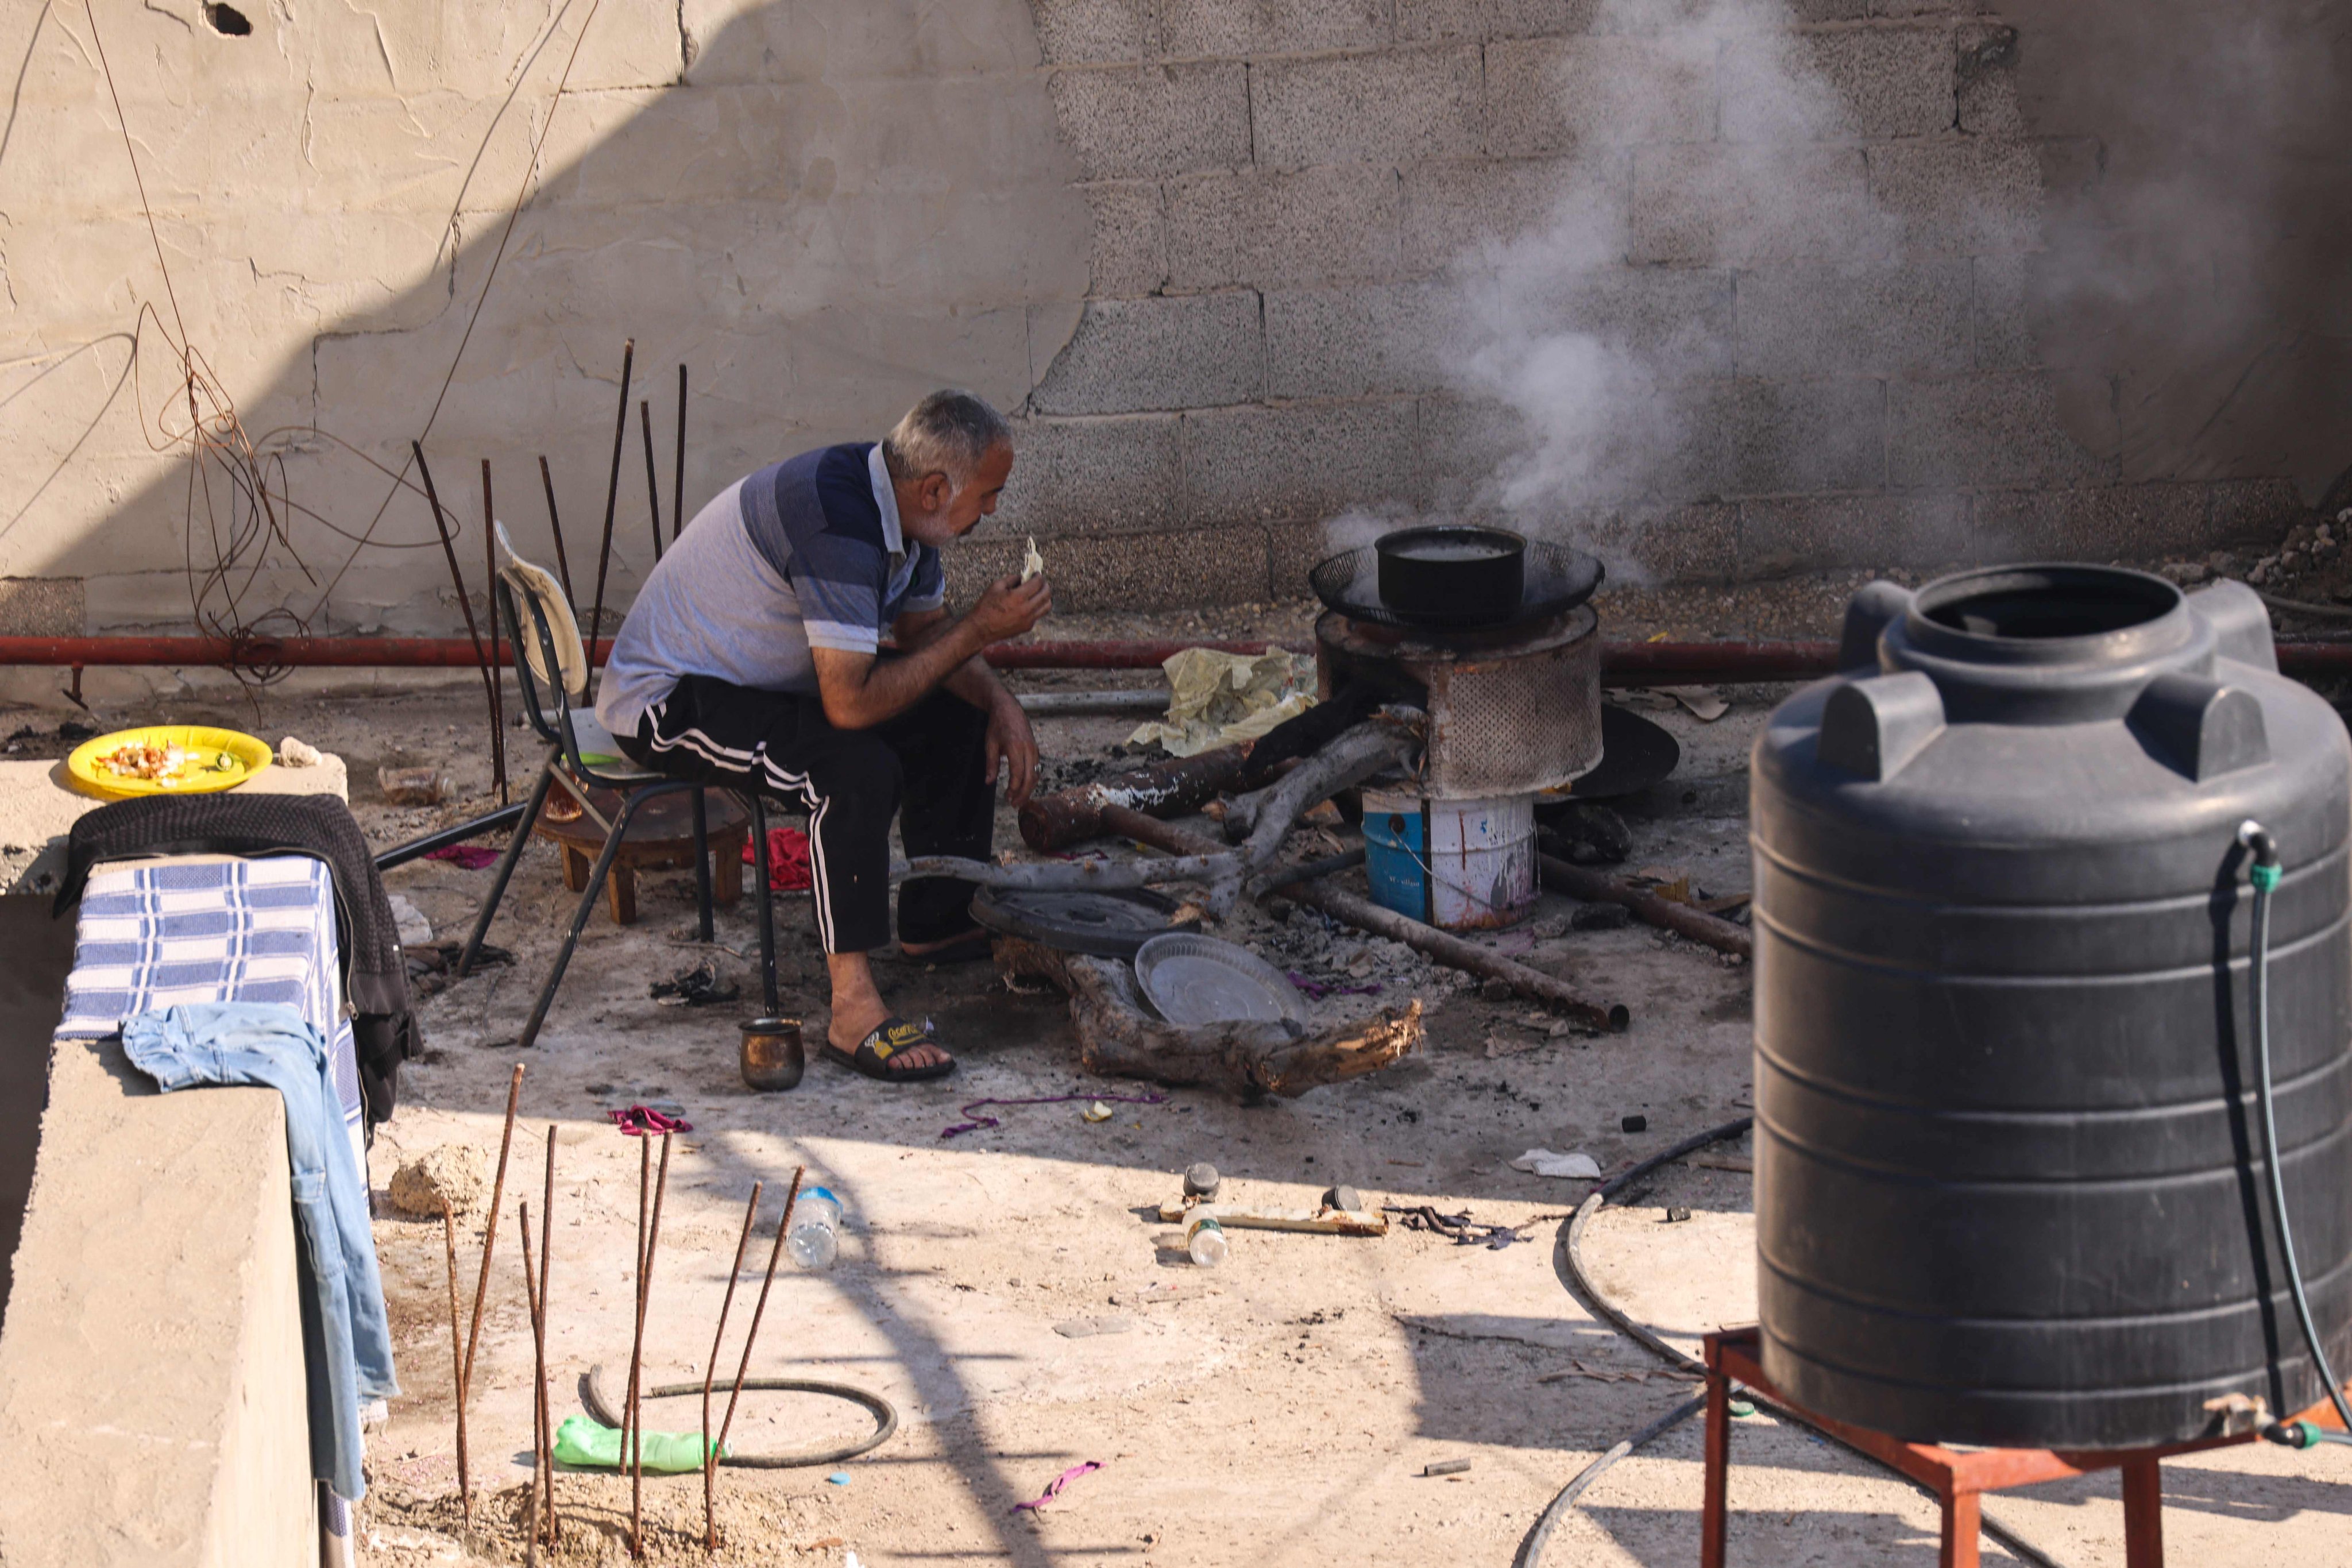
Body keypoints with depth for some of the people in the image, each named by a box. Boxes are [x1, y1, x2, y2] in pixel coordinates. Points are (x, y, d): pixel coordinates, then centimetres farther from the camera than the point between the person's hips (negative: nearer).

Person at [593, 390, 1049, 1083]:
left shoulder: (897, 501, -3)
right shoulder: (839, 524, -33)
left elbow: (924, 631, 12)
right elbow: (850, 703, -36)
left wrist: (1000, 702, -5)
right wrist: (978, 630, -28)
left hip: (755, 679, 10)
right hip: (665, 699, -10)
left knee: (960, 715, 9)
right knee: (858, 767, -32)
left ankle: (935, 921, 22)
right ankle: (853, 1010, -30)